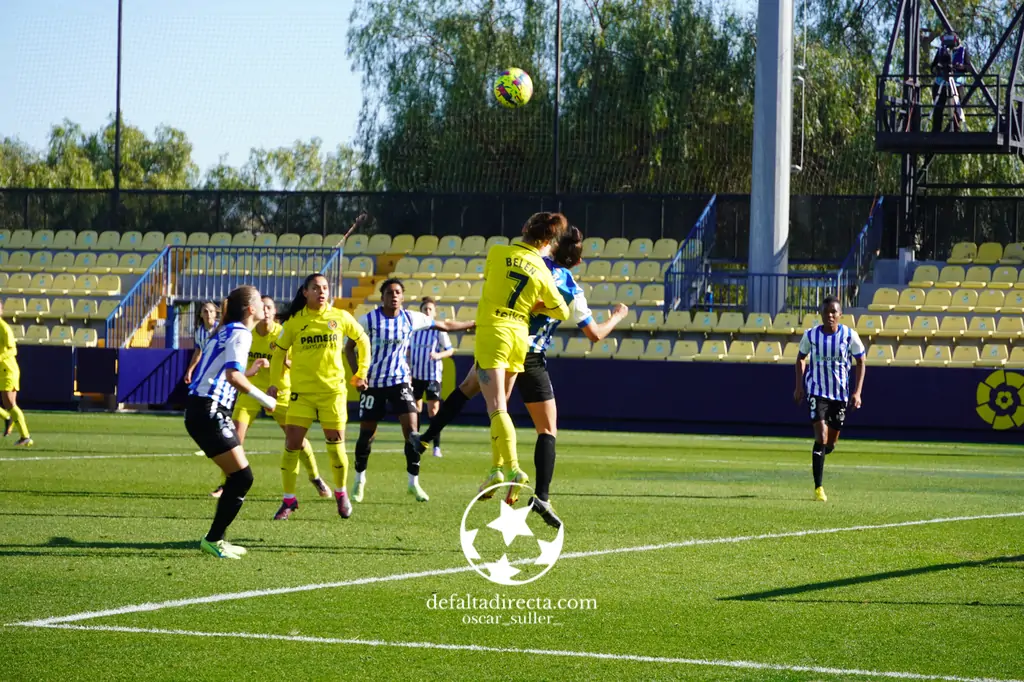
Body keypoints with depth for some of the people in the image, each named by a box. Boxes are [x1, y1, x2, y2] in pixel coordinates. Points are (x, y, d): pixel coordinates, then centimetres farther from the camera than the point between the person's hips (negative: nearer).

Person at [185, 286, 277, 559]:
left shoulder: (226, 331, 19)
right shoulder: (240, 333, -10)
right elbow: (233, 376, -23)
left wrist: (249, 372, 27)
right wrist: (265, 400, -16)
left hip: (201, 410, 10)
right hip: (209, 412, -10)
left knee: (238, 477, 13)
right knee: (243, 477, -7)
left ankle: (216, 539, 16)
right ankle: (213, 539, -3)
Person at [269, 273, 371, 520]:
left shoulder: (340, 317, -1)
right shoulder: (294, 321, -1)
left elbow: (362, 340, 13)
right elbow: (279, 351, 9)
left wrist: (361, 373, 13)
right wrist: (275, 382, 0)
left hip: (333, 389, 0)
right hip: (301, 391, 0)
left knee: (336, 444, 1)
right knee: (292, 444, -6)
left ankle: (341, 493, 23)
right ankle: (289, 500, 5)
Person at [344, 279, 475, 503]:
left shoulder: (411, 318, 0)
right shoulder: (369, 320, -8)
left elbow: (444, 325, 11)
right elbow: (349, 347, 1)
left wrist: (474, 324, 14)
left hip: (400, 381, 1)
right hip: (373, 383, -1)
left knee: (411, 429, -12)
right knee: (367, 434, 3)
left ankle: (414, 483, -1)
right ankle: (359, 480, 25)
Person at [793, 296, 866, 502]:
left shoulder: (850, 336, -8)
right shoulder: (811, 335, -7)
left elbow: (860, 363, 3)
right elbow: (801, 358, 11)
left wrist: (857, 392, -5)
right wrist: (799, 386, 5)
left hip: (841, 393, 2)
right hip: (817, 392, -2)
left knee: (831, 443, 11)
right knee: (821, 438, -16)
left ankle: (818, 457, 47)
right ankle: (818, 488, -12)